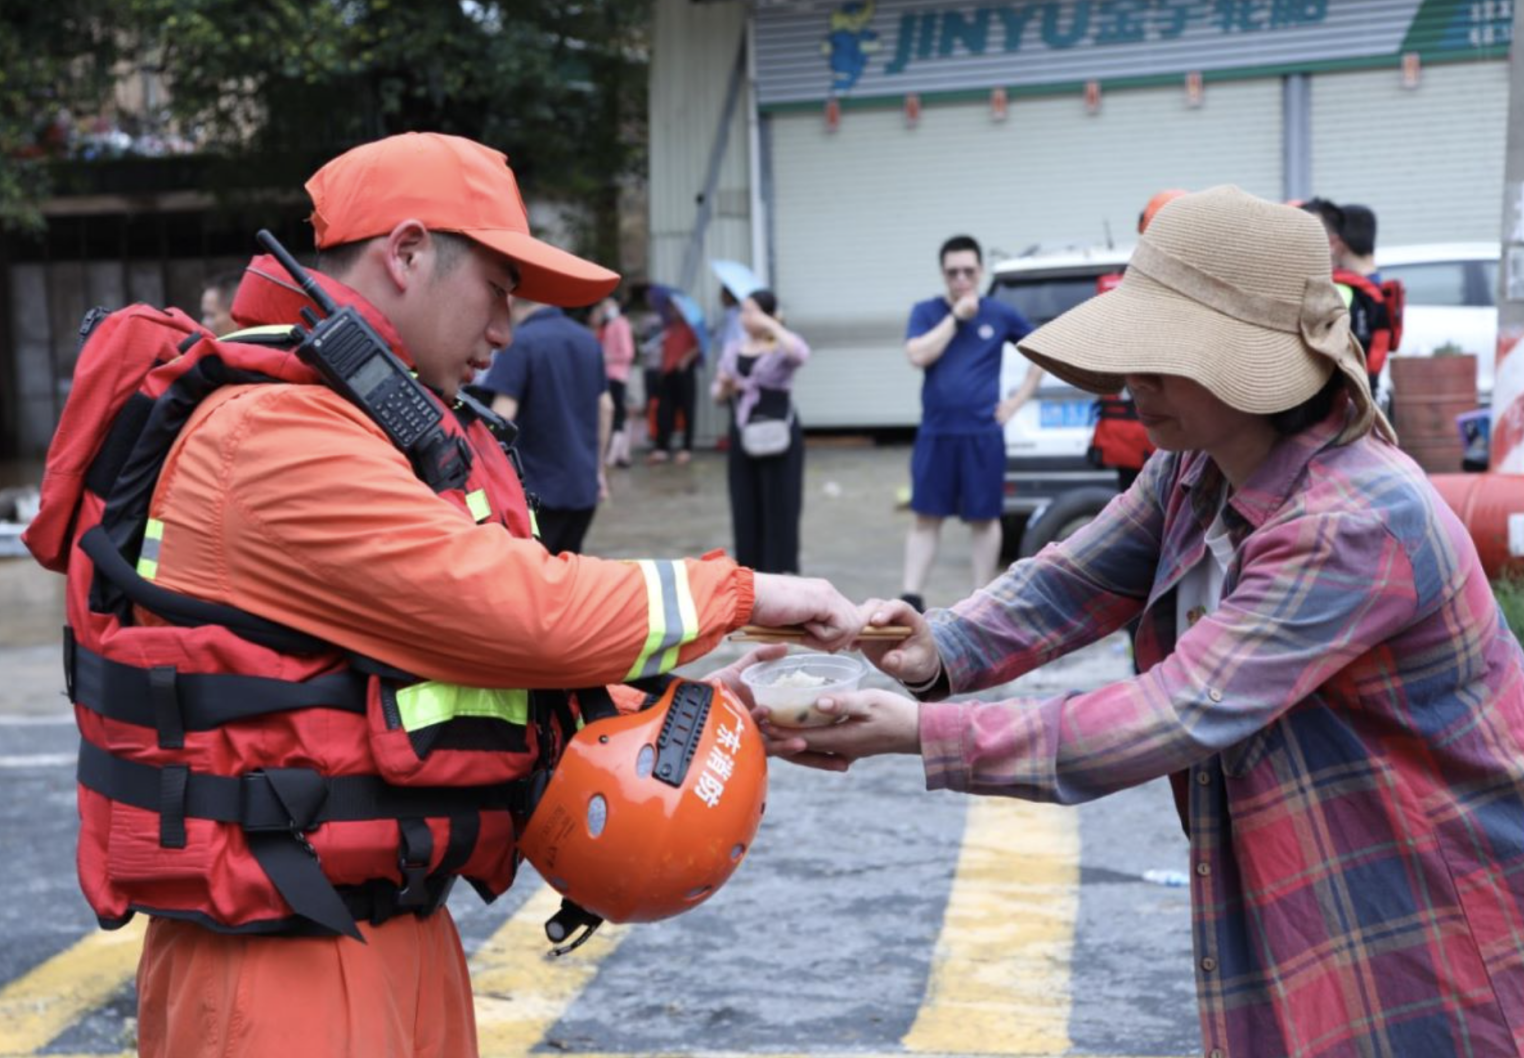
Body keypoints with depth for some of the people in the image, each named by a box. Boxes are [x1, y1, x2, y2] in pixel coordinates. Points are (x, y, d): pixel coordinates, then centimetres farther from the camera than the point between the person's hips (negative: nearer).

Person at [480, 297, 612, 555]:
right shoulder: (588, 340, 9)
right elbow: (605, 407, 15)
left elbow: (502, 415, -19)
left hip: (537, 486, -7)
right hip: (583, 484, 7)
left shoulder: (520, 342, -13)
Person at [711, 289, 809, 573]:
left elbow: (801, 354, -32)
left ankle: (780, 572, 2)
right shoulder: (732, 350, 10)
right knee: (745, 509, 8)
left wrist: (772, 326, -25)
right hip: (742, 438, 5)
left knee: (779, 508, -3)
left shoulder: (782, 347, -6)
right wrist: (724, 388, -6)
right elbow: (717, 395, 16)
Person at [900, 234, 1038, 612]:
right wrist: (956, 316, -14)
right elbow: (918, 355, -14)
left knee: (983, 518, 7)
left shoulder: (1000, 314, 3)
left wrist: (1019, 398, 4)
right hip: (935, 433, 0)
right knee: (926, 517, 2)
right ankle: (912, 597, 5)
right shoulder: (926, 311, 3)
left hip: (983, 434, 0)